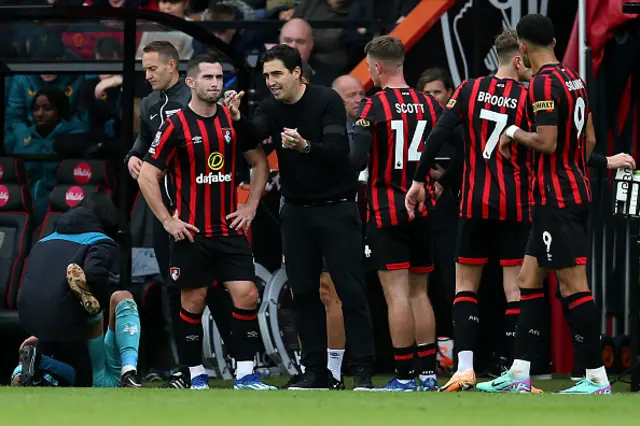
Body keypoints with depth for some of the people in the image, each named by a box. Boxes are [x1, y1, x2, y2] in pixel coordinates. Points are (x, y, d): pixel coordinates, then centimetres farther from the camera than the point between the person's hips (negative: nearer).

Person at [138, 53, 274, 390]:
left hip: (230, 229, 4)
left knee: (247, 296, -6)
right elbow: (147, 176, -5)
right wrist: (167, 220, -8)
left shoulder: (232, 121, 5)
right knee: (193, 303, 2)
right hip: (191, 233, -3)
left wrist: (251, 206, 8)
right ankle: (195, 377, 13)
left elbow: (260, 162, 18)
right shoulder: (176, 125, -7)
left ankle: (245, 375, 0)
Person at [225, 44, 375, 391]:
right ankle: (316, 371, 10)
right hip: (296, 211, 5)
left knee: (351, 291, -6)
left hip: (336, 209, -5)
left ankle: (363, 371, -5)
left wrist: (305, 147, -39)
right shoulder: (271, 109, 3)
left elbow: (337, 150, -21)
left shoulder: (327, 101, -11)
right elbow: (254, 135, -15)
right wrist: (237, 118, -35)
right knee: (303, 293, 4)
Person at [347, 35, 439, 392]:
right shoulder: (430, 105, 4)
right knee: (419, 292, 13)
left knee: (397, 293, -5)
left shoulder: (375, 106, -11)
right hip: (423, 210, 5)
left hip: (387, 211, -5)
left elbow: (357, 160, -18)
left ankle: (404, 378, -6)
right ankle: (428, 373, 13)